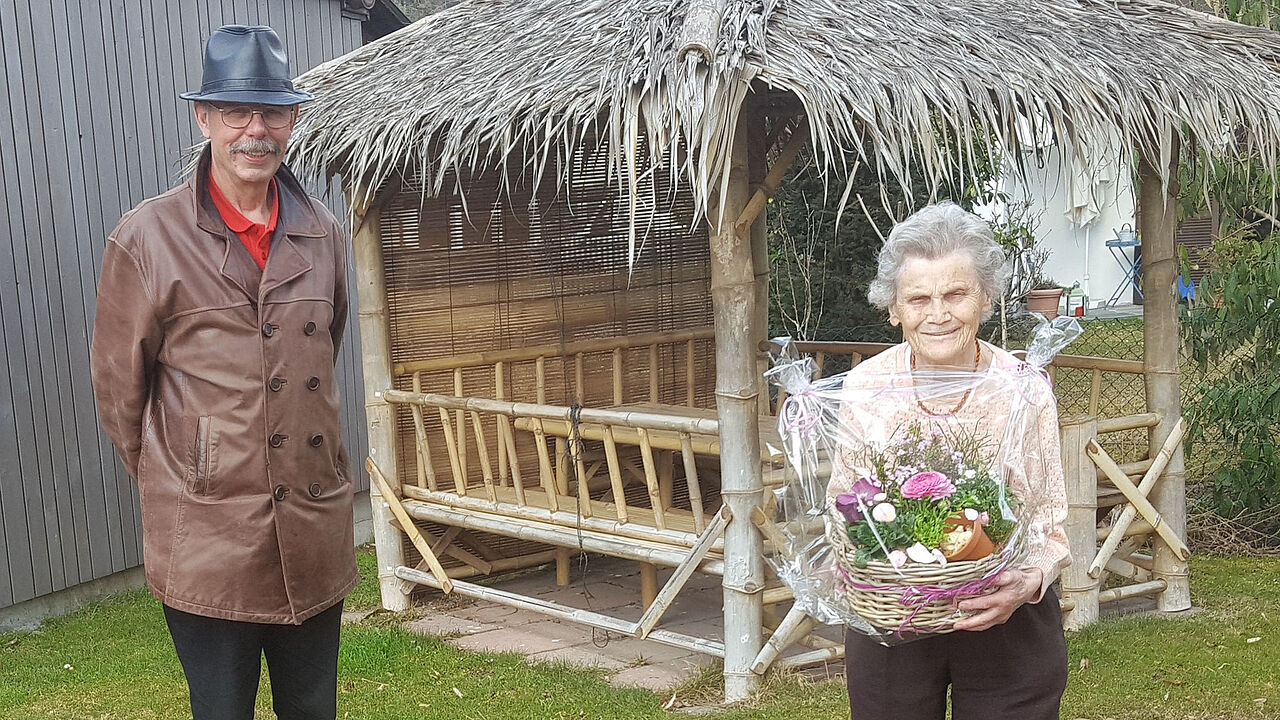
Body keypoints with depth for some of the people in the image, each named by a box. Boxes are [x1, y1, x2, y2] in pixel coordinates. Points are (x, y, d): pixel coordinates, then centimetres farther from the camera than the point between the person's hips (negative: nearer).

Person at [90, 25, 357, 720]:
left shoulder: (324, 236, 6)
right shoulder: (144, 239, -7)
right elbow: (118, 387, 2)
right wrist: (168, 483, 9)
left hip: (316, 532, 4)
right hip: (206, 544, -4)